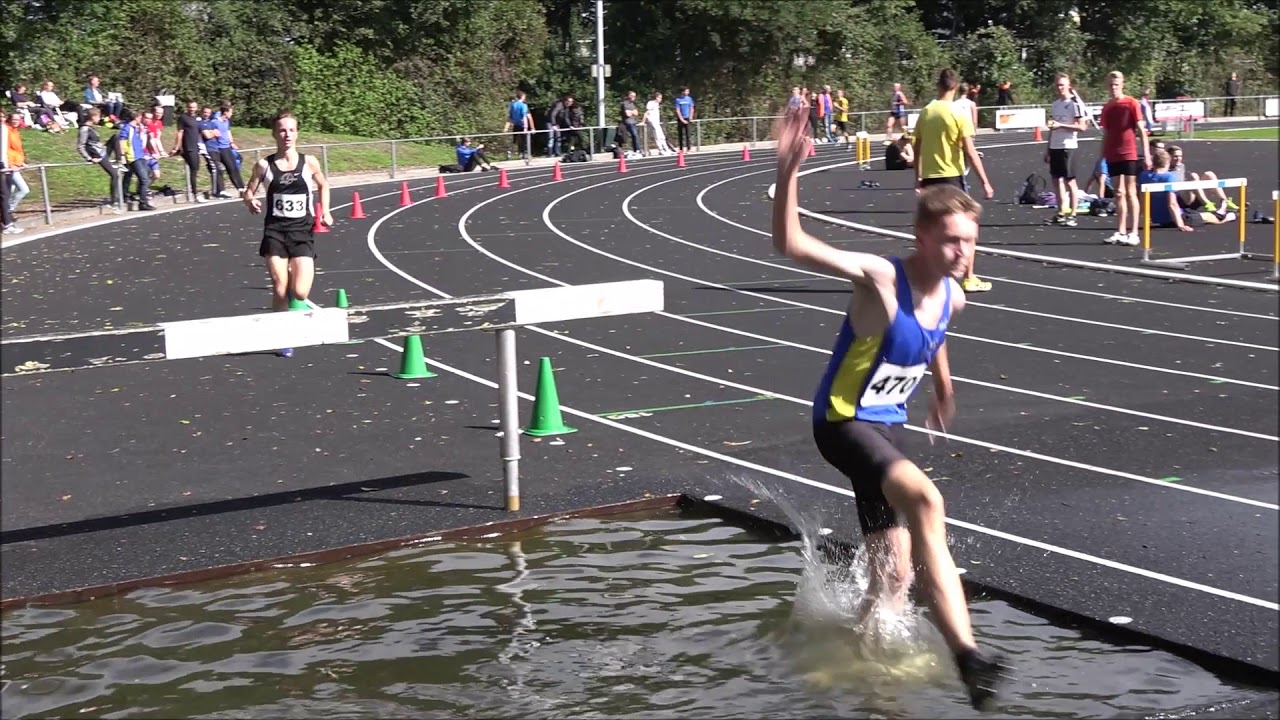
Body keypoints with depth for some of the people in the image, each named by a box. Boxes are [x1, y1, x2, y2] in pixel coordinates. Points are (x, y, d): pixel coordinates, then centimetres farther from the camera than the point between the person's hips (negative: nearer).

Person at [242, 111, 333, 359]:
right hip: (275, 231, 0)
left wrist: (325, 212, 4)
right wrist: (251, 201, -14)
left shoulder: (309, 162, 1)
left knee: (300, 292, -11)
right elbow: (249, 191, 9)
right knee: (280, 290, -5)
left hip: (302, 231, 0)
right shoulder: (264, 165, 0)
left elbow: (323, 185, 17)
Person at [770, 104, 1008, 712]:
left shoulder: (951, 297, -1)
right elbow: (791, 245, -32)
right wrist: (788, 172, -45)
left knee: (894, 579, 15)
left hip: (887, 428, 8)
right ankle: (966, 654, -41)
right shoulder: (880, 278, -21)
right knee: (925, 500, -36)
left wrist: (944, 390, 40)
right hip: (843, 422, -8)